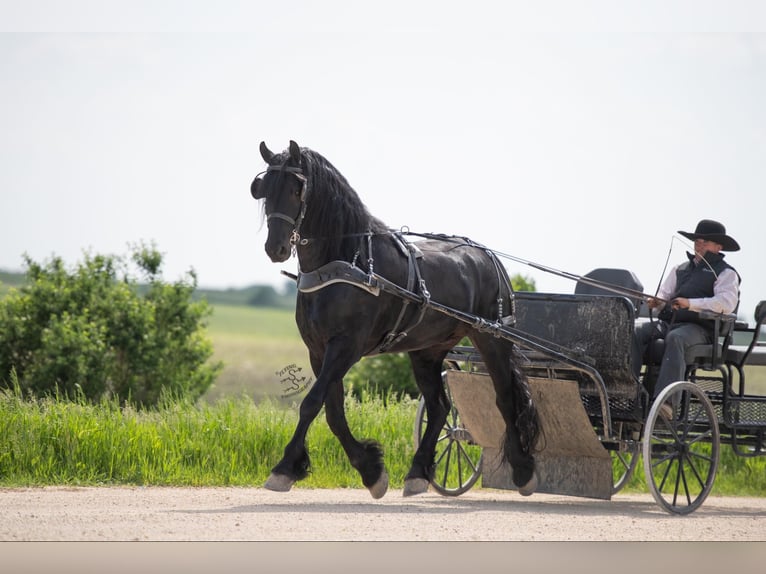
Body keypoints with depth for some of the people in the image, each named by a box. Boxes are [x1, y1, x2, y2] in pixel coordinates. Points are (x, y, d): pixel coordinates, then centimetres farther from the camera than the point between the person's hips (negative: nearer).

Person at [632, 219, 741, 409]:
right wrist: (657, 302, 1)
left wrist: (690, 304, -22)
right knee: (634, 332, -22)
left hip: (698, 328, -6)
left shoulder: (725, 273, 7)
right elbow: (665, 295, 28)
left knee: (675, 338, -39)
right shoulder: (680, 269, 29)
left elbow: (727, 303, -11)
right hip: (667, 322, 6)